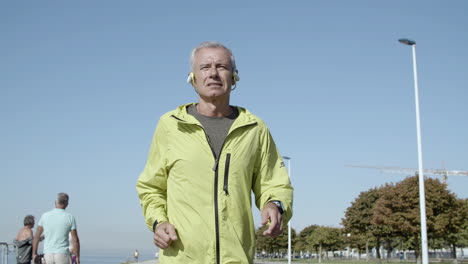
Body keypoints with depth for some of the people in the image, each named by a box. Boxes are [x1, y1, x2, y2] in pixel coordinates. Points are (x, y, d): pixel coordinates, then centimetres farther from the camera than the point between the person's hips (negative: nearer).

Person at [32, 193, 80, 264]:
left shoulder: (45, 216, 2)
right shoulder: (70, 217, -4)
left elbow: (36, 237, 6)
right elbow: (75, 240, -4)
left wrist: (34, 253, 16)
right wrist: (77, 256, 5)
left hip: (48, 255, 3)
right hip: (63, 255, -3)